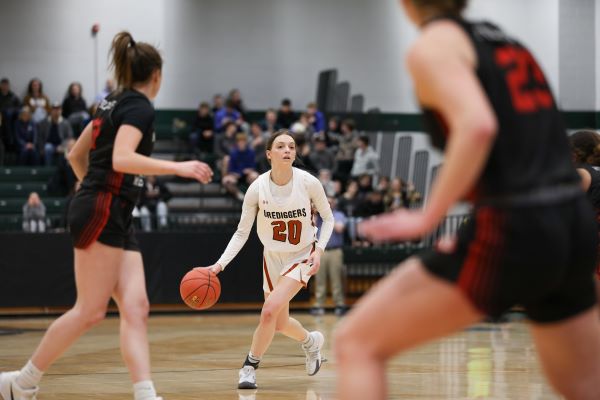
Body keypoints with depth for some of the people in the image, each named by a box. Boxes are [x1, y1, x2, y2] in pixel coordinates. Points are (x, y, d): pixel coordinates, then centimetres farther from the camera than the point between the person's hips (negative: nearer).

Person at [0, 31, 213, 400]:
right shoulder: (140, 107, -8)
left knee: (135, 308, -3)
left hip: (116, 219, 10)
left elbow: (76, 155, 25)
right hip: (103, 213, -10)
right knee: (91, 310, -9)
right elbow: (121, 159, -24)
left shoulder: (114, 103, 19)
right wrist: (178, 168, -23)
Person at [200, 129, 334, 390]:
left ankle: (250, 366, -3)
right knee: (280, 324, 14)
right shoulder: (258, 188, -16)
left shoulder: (308, 183, -19)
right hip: (272, 258, 3)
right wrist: (220, 264, -19)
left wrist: (319, 248, -16)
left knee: (270, 310, -22)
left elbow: (328, 217, -2)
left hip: (302, 256, -3)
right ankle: (311, 341, 48)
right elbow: (242, 233, -8)